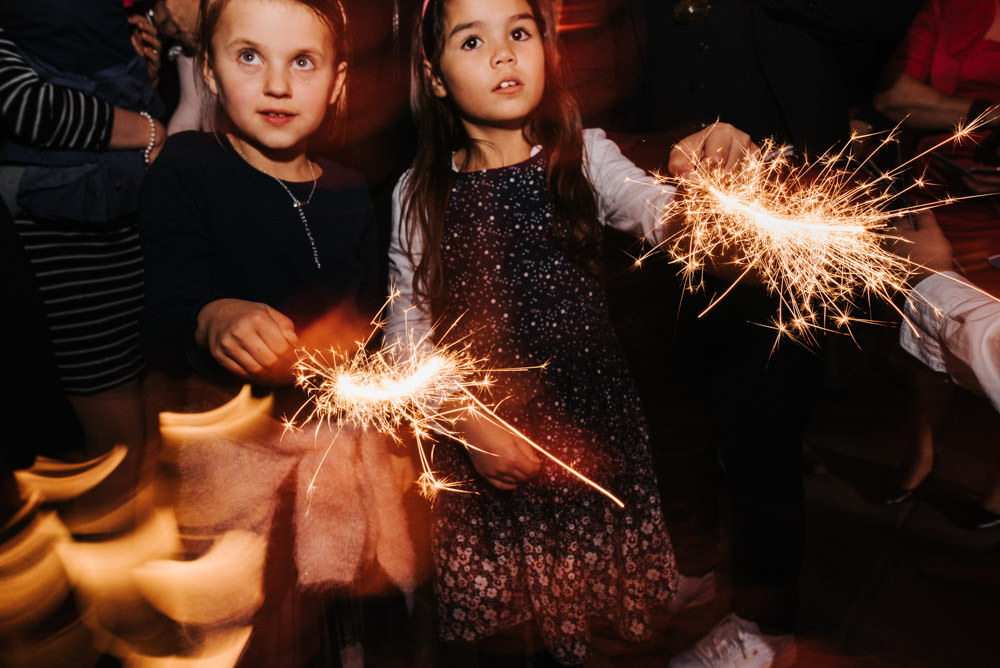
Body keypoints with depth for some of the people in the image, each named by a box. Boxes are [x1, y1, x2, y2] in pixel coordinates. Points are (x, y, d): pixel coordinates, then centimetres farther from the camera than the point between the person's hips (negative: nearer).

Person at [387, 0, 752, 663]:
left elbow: (659, 212, -21)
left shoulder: (584, 156, -4)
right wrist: (469, 424, -13)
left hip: (589, 426, 0)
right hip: (482, 437, 0)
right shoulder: (420, 194, -4)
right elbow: (405, 331, -2)